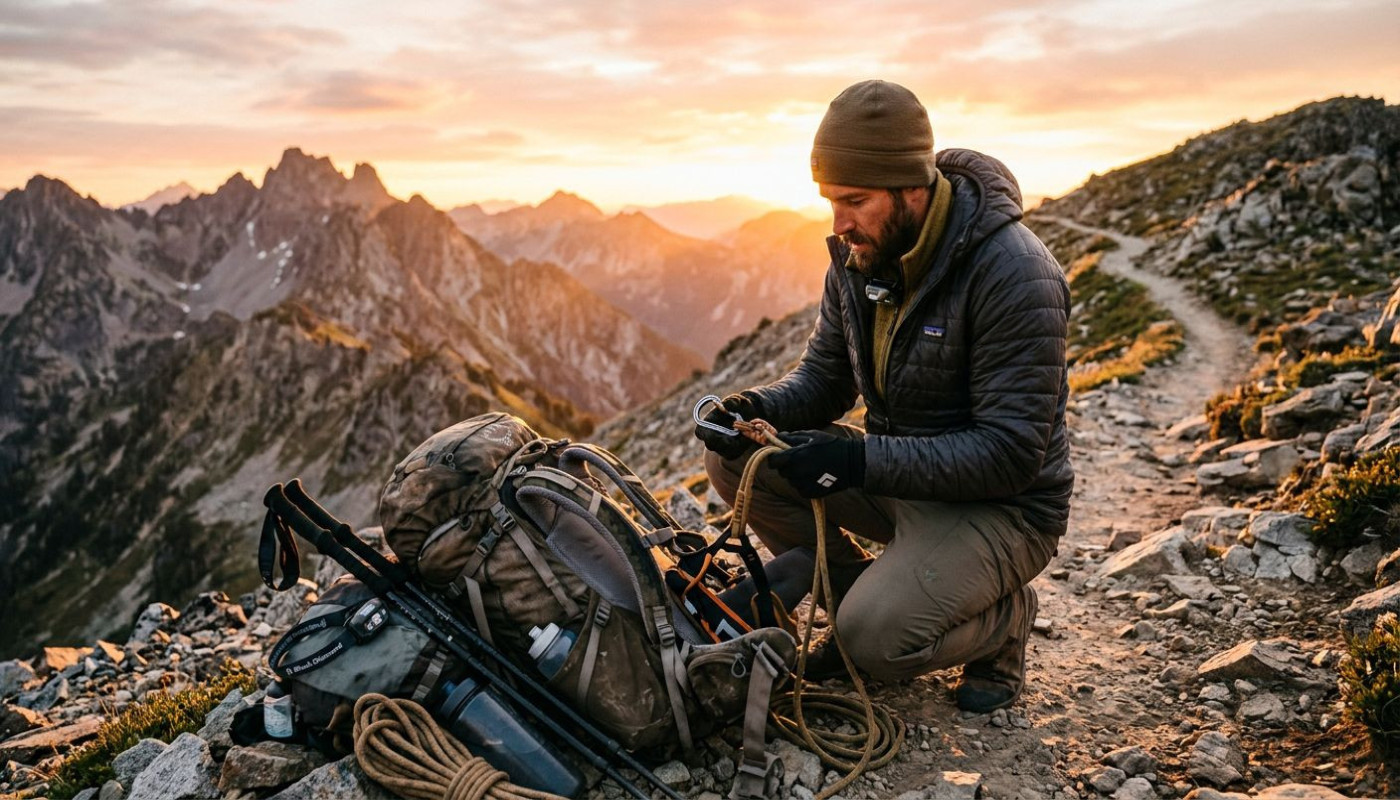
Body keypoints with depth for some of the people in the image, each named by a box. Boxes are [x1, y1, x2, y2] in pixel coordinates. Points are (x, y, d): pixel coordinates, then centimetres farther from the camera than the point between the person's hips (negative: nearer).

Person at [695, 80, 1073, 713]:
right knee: (734, 459, -9)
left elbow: (1012, 453, -26)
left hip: (1002, 508, -6)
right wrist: (756, 409, -17)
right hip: (899, 478, 7)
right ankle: (861, 599, 6)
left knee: (878, 639, -28)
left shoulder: (1014, 274, -24)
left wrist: (862, 460, -34)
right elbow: (823, 378, 6)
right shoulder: (861, 253, -2)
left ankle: (1004, 616, 6)